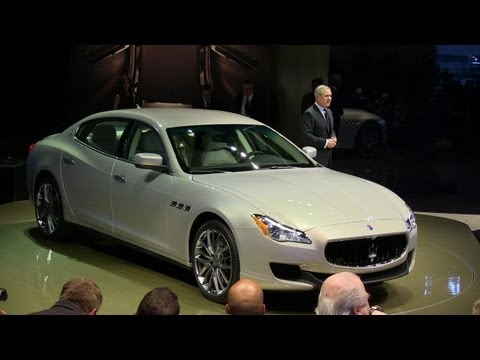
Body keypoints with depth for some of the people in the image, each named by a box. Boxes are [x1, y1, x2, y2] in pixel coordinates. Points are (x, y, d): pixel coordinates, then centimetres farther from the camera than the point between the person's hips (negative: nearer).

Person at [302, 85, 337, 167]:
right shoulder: (309, 113, -13)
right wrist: (325, 142, -20)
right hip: (316, 156, -9)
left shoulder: (328, 112, 16)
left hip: (328, 154, 9)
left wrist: (333, 138, 3)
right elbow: (307, 136, -19)